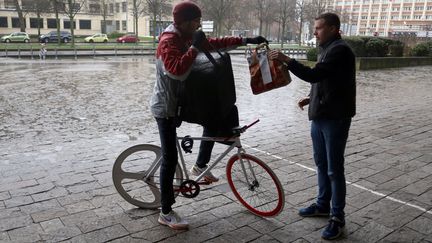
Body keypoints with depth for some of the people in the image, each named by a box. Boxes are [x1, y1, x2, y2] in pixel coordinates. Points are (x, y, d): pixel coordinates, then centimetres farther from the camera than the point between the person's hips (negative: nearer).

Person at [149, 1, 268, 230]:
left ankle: (200, 165, 24)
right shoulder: (168, 41, -21)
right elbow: (177, 71, -37)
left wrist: (246, 40, 5)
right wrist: (195, 47, -32)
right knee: (170, 159, -5)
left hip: (180, 101, 9)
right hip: (165, 108, -8)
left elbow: (216, 43, 9)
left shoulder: (188, 38, 5)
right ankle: (166, 213, 7)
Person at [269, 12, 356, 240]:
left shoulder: (340, 50, -16)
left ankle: (337, 217, 10)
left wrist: (287, 60, -23)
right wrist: (311, 97, 10)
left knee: (334, 169, -2)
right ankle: (323, 204, 33)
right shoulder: (327, 49, 16)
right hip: (320, 116, 10)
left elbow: (313, 75, -27)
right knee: (321, 163, 18)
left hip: (335, 118, -10)